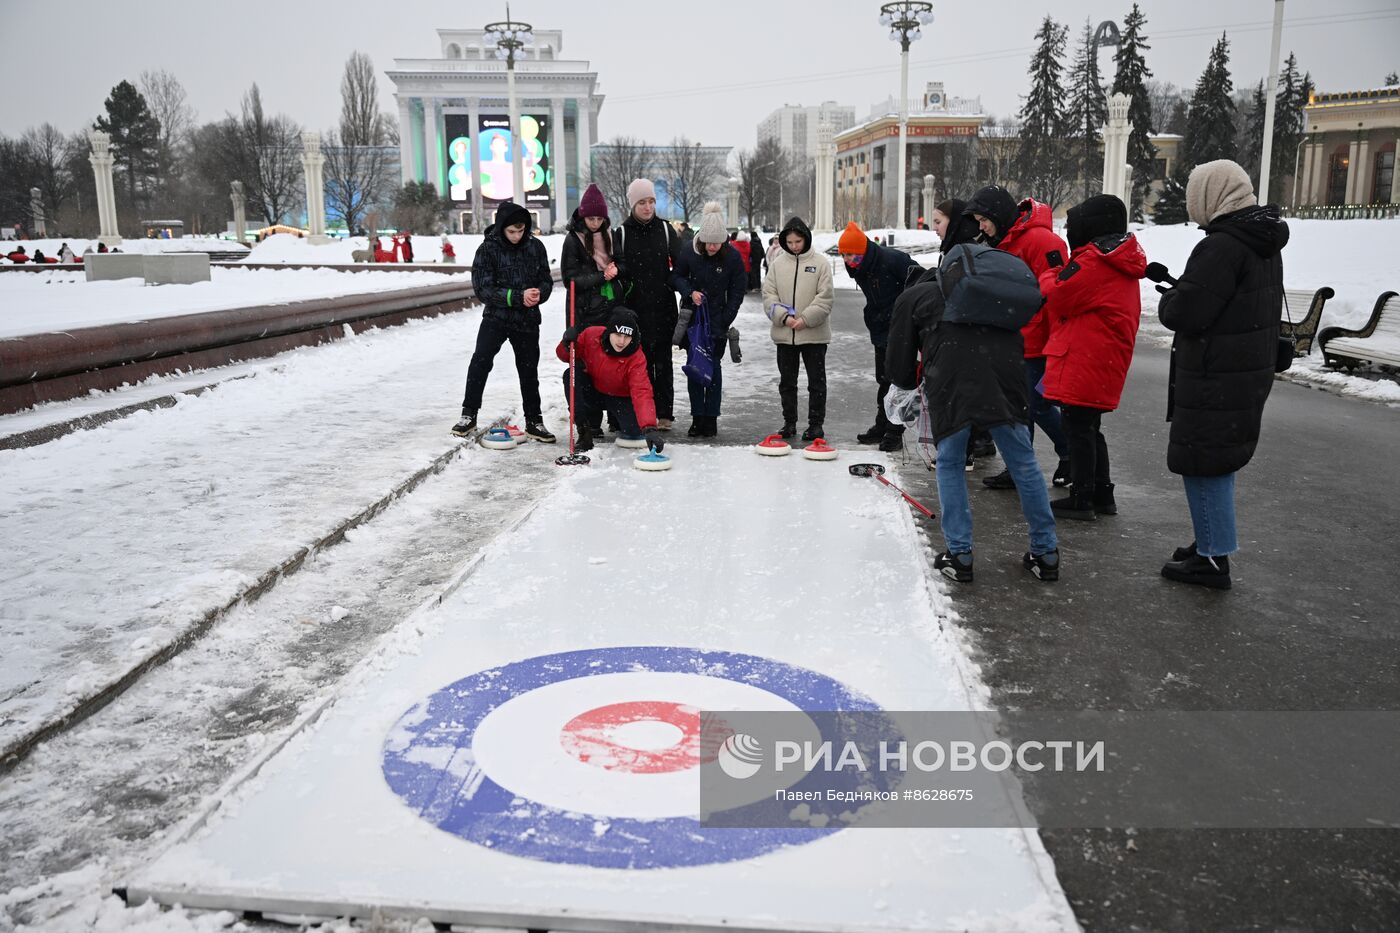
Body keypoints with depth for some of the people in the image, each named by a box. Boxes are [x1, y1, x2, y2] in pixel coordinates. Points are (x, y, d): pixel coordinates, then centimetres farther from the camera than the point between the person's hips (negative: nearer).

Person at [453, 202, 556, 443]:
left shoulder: (535, 247, -1)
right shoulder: (488, 249, -11)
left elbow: (546, 281, 6)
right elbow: (483, 289, -16)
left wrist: (539, 294, -18)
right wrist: (518, 297, -25)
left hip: (528, 319, 3)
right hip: (496, 316, -3)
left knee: (529, 370, 9)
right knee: (480, 360, -18)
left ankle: (534, 421, 22)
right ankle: (469, 415, -7)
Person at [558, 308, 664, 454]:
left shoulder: (636, 359, -29)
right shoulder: (591, 335, -22)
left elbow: (642, 393, -40)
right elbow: (565, 357, -6)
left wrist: (650, 428, -54)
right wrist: (567, 345, -33)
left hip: (620, 398, -1)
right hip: (592, 392, 1)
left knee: (635, 430, -26)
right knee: (571, 375, -28)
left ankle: (615, 417, 15)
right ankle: (584, 433, -19)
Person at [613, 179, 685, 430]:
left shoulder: (666, 230, 5)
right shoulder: (621, 233, 1)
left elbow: (680, 266, 4)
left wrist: (670, 284, -13)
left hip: (663, 308, 1)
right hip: (635, 309, -1)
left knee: (663, 361, 5)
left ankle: (664, 413, 11)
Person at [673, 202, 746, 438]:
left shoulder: (733, 256, -10)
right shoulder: (689, 252, -7)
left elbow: (737, 292, -3)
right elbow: (679, 276, 9)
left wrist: (725, 322, -8)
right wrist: (690, 292, -12)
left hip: (718, 320, -2)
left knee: (713, 367, -1)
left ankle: (711, 418, 7)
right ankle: (697, 417, 11)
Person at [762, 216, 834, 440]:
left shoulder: (820, 263, -3)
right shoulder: (777, 263, 4)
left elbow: (824, 298, -8)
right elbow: (768, 295, 2)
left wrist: (805, 319, -18)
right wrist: (784, 317, -13)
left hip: (814, 334, -3)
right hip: (784, 334, 3)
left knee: (816, 381, 4)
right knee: (787, 381, 11)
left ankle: (816, 423, 13)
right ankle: (789, 422, 22)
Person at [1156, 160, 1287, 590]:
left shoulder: (1222, 246, -21)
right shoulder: (1264, 243, 12)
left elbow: (1185, 313, -23)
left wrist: (1169, 296, -2)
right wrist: (1181, 286, 9)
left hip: (1215, 379, -10)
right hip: (1251, 372, 10)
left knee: (1203, 465, -1)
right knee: (1219, 461, 20)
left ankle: (1213, 558, 5)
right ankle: (1212, 542, 31)